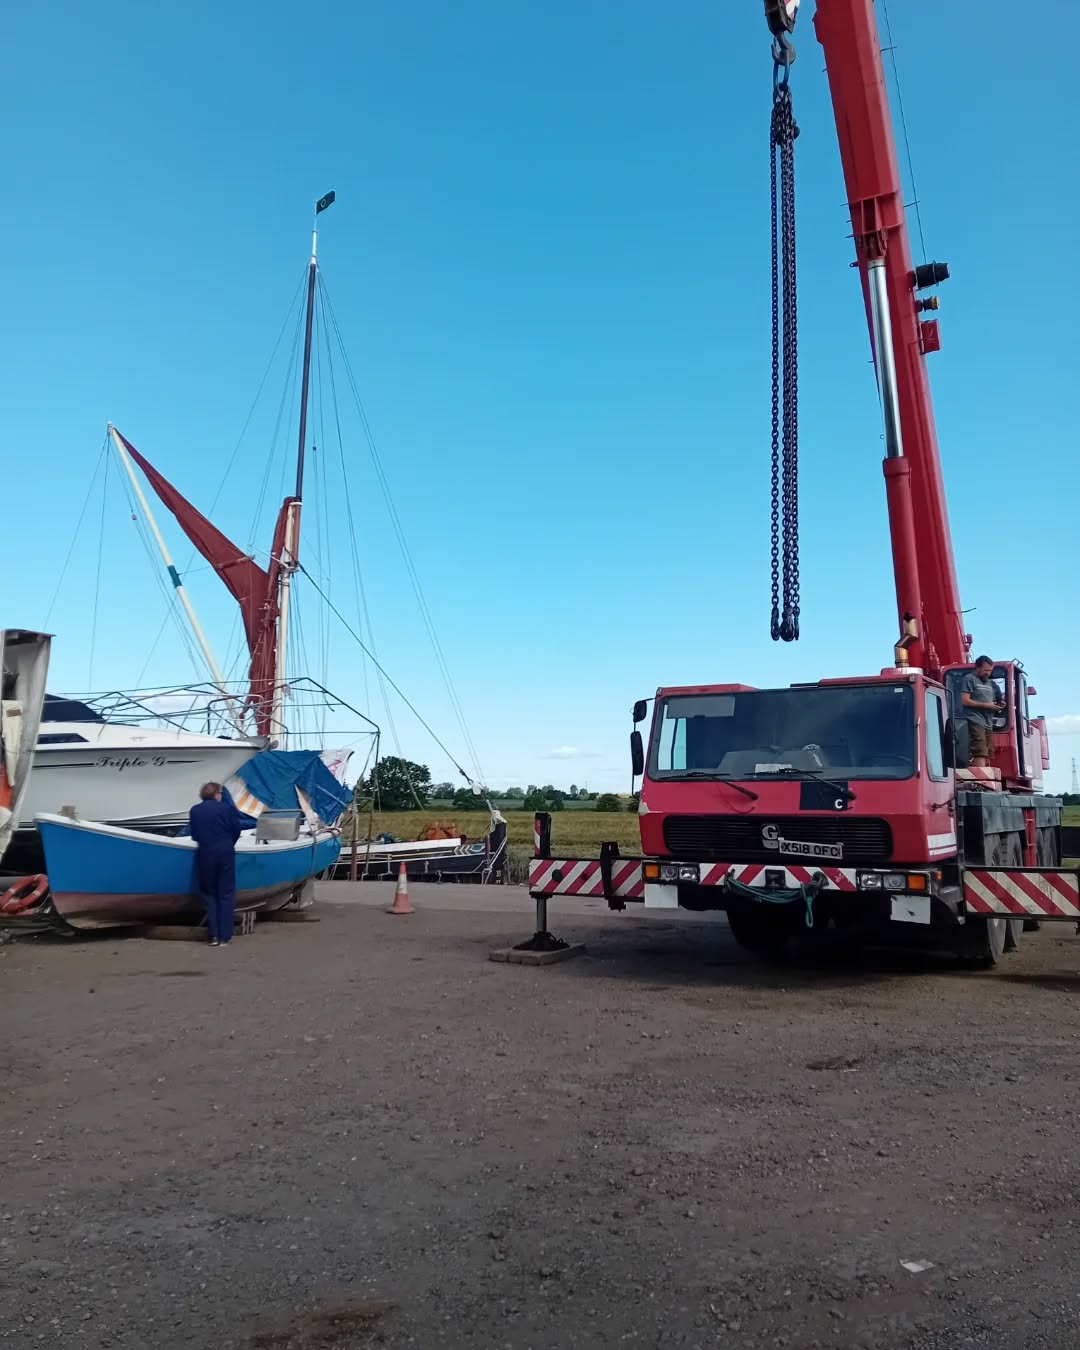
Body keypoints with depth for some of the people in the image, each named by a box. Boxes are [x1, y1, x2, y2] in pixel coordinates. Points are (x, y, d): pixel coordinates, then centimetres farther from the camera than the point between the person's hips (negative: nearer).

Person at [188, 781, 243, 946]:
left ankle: (214, 935, 7)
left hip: (205, 854, 2)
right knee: (226, 893, 6)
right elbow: (237, 828, -2)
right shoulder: (226, 807, -4)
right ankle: (224, 936, 5)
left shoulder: (194, 810, 4)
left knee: (209, 893, 13)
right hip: (225, 852, -2)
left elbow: (194, 835, 6)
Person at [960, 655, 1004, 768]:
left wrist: (998, 706, 9)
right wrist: (986, 705, -11)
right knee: (980, 755, -19)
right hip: (975, 722, -9)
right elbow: (965, 701, -10)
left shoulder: (990, 683, 26)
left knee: (987, 756, 2)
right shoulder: (969, 679, 0)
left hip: (988, 724, 9)